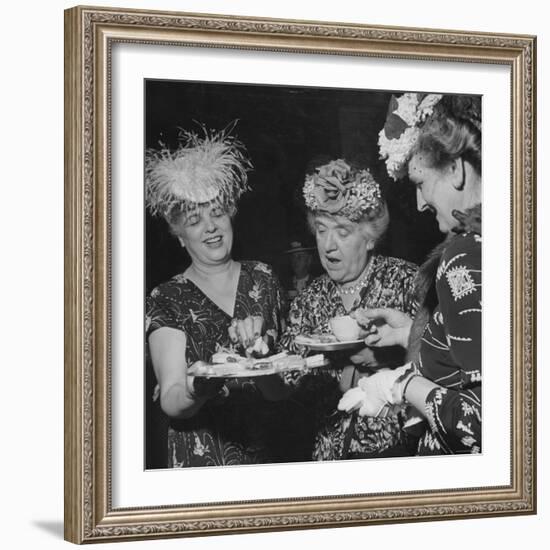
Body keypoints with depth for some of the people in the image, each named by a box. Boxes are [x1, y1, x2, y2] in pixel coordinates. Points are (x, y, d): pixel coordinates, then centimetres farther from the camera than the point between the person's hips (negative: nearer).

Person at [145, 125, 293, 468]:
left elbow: (281, 386, 10)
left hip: (268, 451, 3)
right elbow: (170, 401, -14)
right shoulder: (166, 301, -4)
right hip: (201, 460, -3)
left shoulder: (264, 279, 6)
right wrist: (197, 388, -35)